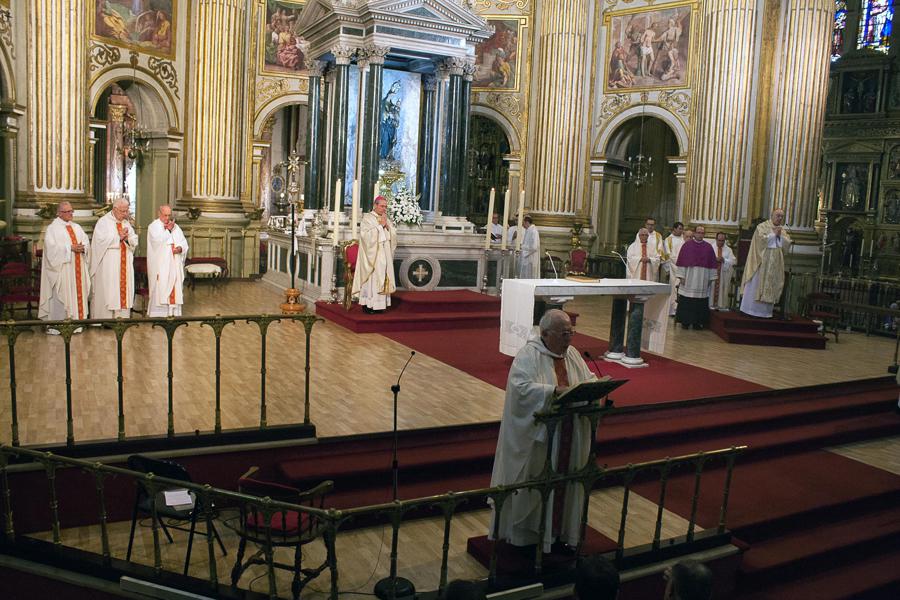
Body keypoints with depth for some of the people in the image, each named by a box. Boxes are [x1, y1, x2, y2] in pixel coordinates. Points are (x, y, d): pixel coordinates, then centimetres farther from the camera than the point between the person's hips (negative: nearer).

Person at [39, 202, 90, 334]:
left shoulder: (77, 227, 17)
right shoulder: (52, 228, -1)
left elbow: (87, 241, 8)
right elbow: (52, 247, -12)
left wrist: (83, 247, -14)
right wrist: (70, 248, -18)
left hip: (77, 267, 6)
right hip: (61, 268, -6)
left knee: (78, 293, 4)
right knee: (60, 295, -6)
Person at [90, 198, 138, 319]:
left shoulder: (126, 223, 16)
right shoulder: (103, 222, -2)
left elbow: (134, 241, 10)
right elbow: (101, 240, -15)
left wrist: (127, 238, -10)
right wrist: (118, 237, -14)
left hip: (125, 264, 6)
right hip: (108, 266, -6)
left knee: (124, 289, 4)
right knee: (108, 291, -6)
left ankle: (122, 316, 8)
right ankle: (106, 317, -2)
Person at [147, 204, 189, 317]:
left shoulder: (175, 226, 16)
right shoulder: (153, 226, 0)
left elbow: (184, 242, 12)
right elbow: (158, 241, -18)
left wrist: (180, 248, -10)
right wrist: (168, 230, -8)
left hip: (175, 265, 5)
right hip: (160, 266, -5)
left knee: (175, 289, 4)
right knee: (160, 290, -6)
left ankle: (174, 312, 9)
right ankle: (158, 313, -2)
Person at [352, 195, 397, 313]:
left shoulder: (387, 220, 16)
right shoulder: (367, 218, -3)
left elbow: (394, 235, 10)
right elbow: (366, 235, -17)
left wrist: (388, 226, -7)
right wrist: (380, 225, -14)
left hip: (384, 256, 6)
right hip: (372, 254, -6)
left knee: (383, 276, 4)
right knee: (371, 277, -7)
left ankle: (379, 304, 7)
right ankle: (367, 304, -4)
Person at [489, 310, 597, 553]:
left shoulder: (572, 354, 8)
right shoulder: (528, 356, -14)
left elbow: (588, 379, 13)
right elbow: (520, 387, -26)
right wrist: (554, 390, -33)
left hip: (568, 436, 6)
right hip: (536, 435, -6)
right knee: (533, 483, 5)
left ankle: (558, 529, 30)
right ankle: (524, 533, 20)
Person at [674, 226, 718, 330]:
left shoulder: (708, 247, 8)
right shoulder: (687, 245, 3)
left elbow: (712, 264, 9)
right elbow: (681, 262, -1)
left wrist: (711, 278, 3)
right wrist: (681, 276, -7)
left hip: (703, 280, 2)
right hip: (689, 278, -2)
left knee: (700, 302, 1)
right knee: (686, 301, -2)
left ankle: (697, 322, 9)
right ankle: (685, 322, 7)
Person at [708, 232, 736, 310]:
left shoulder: (728, 250, 9)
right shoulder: (711, 248, 4)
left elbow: (733, 261, 2)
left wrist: (724, 260, -13)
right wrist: (715, 259, -17)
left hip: (723, 275, 2)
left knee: (722, 289, 2)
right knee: (712, 289, -2)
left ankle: (721, 305, 7)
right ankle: (711, 305, 4)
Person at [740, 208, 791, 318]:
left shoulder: (782, 230, 15)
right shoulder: (763, 226, -3)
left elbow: (787, 244, 6)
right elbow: (761, 239, -16)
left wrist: (780, 235, -7)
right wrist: (774, 234, -11)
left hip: (775, 265, 6)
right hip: (762, 262, -6)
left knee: (771, 286, 5)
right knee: (756, 285, -4)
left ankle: (765, 311, 9)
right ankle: (750, 309, 1)